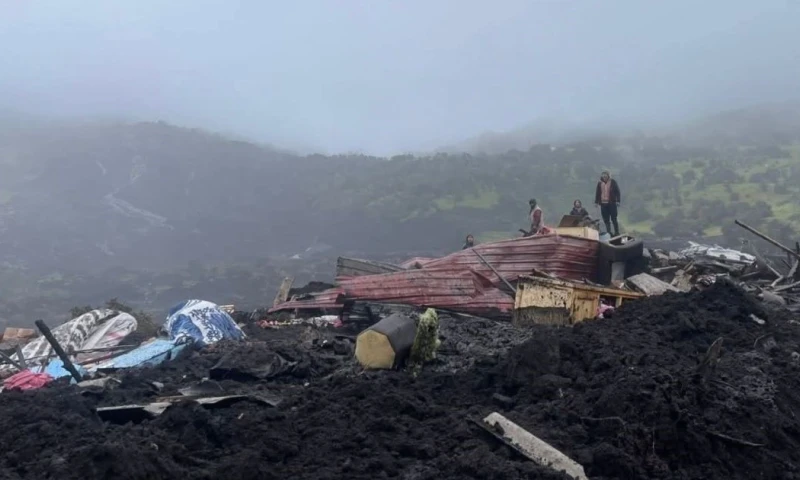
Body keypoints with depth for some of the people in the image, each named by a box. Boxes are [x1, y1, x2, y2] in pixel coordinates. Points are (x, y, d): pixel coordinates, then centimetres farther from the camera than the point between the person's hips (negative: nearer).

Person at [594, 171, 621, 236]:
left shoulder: (613, 182, 0)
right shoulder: (600, 183, 10)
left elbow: (618, 192, 0)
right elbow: (597, 193, 15)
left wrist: (618, 201, -7)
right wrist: (596, 202, 11)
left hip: (612, 203, -3)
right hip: (603, 204, 3)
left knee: (613, 219, -2)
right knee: (606, 220, 4)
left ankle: (617, 233, 3)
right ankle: (608, 233, 11)